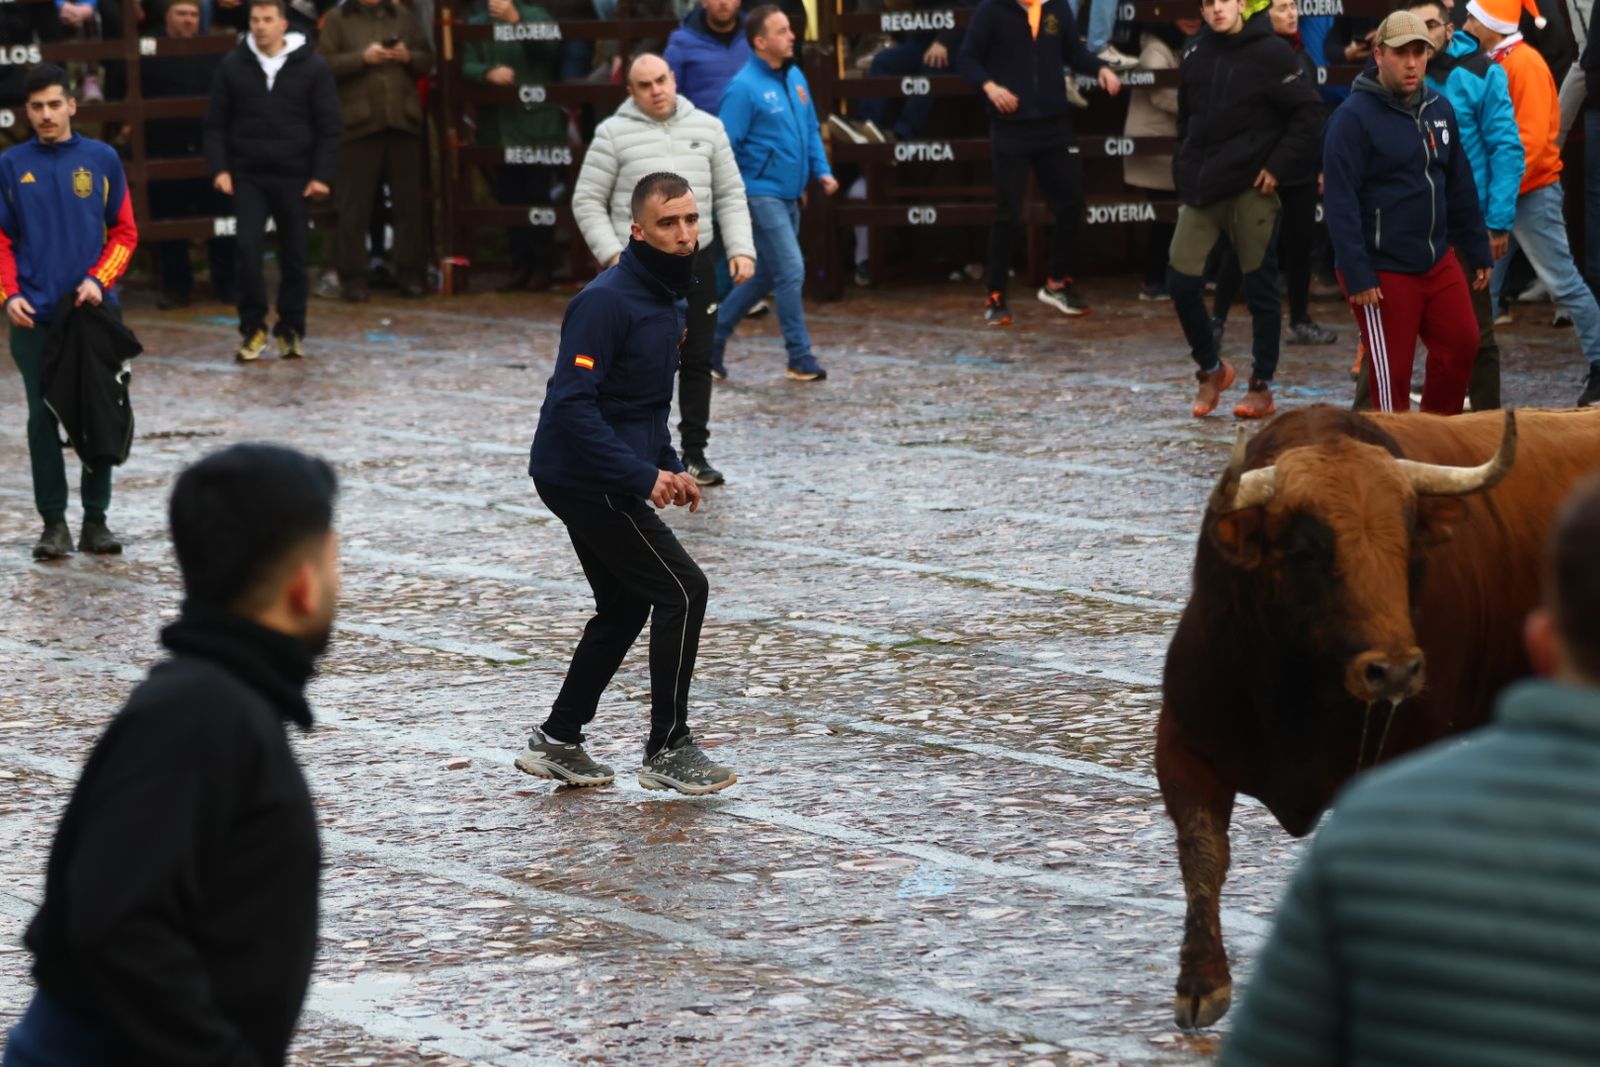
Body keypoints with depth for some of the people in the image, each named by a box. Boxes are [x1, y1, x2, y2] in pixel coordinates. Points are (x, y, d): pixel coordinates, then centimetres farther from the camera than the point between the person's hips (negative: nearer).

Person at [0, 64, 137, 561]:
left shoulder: (103, 160, 3)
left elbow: (124, 232, 6)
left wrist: (99, 280, -9)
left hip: (94, 312, 0)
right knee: (43, 418, 1)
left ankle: (95, 520, 14)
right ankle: (53, 522, 8)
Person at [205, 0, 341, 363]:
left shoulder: (312, 67, -2)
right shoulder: (233, 66, 2)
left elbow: (329, 126, 0)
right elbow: (216, 123, 6)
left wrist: (321, 175, -7)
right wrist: (219, 168, -5)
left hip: (295, 177, 0)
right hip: (248, 176, 0)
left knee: (294, 255, 5)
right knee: (248, 249, -10)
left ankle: (291, 329, 18)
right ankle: (253, 328, -1)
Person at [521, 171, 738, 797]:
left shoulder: (666, 299, 11)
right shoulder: (607, 301, -20)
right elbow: (571, 404, -26)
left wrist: (669, 466, 12)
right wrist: (642, 476, -26)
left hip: (602, 481, 10)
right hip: (585, 479, -10)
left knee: (625, 607, 18)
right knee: (681, 592, -9)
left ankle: (557, 743, 26)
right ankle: (668, 751, -3)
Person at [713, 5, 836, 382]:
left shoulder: (795, 77, 9)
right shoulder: (744, 88, -15)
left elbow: (811, 129, 19)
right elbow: (725, 147, -16)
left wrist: (822, 171, 6)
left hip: (789, 195, 8)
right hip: (761, 194, -8)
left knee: (765, 276, 15)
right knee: (791, 272, -9)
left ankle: (714, 335, 29)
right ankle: (801, 360, -1)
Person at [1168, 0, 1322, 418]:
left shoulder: (1271, 53, -8)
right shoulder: (1196, 56, 9)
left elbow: (1309, 112, -9)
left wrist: (1279, 165, -12)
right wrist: (1188, 169, 13)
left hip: (1251, 188, -5)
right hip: (1201, 188, 5)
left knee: (1260, 286, 3)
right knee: (1181, 280, -1)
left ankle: (1262, 388, 11)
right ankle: (1210, 369, 19)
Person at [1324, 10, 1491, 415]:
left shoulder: (1440, 109, 8)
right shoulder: (1354, 117, -13)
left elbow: (1461, 188, 16)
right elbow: (1340, 202, -16)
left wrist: (1478, 252, 15)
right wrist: (1357, 275, -20)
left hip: (1438, 262, 7)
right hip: (1383, 271, -7)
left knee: (1461, 344, 8)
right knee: (1391, 368, 0)